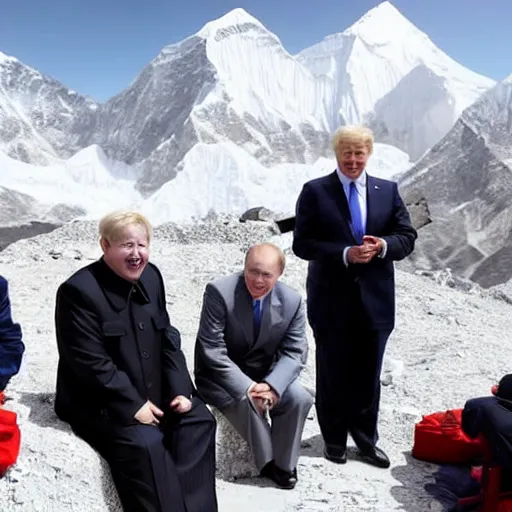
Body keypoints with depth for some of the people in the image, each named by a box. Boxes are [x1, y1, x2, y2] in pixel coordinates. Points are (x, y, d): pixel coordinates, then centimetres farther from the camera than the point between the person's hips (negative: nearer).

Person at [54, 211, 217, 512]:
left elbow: (168, 338, 7)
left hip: (153, 392, 7)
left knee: (199, 420, -10)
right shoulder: (79, 290, -18)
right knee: (145, 443, -28)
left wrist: (180, 389, -5)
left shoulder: (151, 276, 5)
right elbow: (90, 362, -21)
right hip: (98, 402, -7)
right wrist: (132, 404, -22)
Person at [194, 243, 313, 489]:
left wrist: (271, 385, -27)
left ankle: (283, 464, -1)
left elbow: (294, 353, -8)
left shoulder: (292, 301, -9)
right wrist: (246, 388, -30)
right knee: (246, 403, -32)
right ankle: (269, 461, -5)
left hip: (264, 374, 4)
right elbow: (212, 351, -22)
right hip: (221, 375, -3)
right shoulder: (219, 291, -21)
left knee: (300, 398, -21)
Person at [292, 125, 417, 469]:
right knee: (333, 374, 10)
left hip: (375, 299, 2)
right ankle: (334, 440, 27)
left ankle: (366, 439, 28)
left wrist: (384, 245, -16)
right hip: (332, 300, -2)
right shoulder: (315, 191, -3)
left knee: (368, 375, 12)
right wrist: (345, 254, -20)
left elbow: (407, 237, 6)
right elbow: (302, 244, -8)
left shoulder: (388, 190, 6)